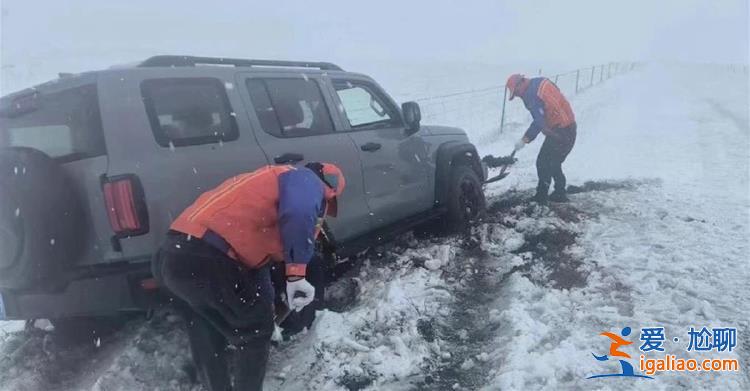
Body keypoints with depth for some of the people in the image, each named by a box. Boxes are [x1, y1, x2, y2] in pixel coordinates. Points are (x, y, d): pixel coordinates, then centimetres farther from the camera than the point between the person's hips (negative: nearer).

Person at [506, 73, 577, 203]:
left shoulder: (531, 94, -18)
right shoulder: (540, 82, 9)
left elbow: (539, 122, -22)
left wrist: (524, 140, -16)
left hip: (559, 132, -9)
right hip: (569, 126, 9)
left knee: (543, 163, 0)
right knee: (554, 163, 19)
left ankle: (541, 196, 6)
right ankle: (559, 194, 27)